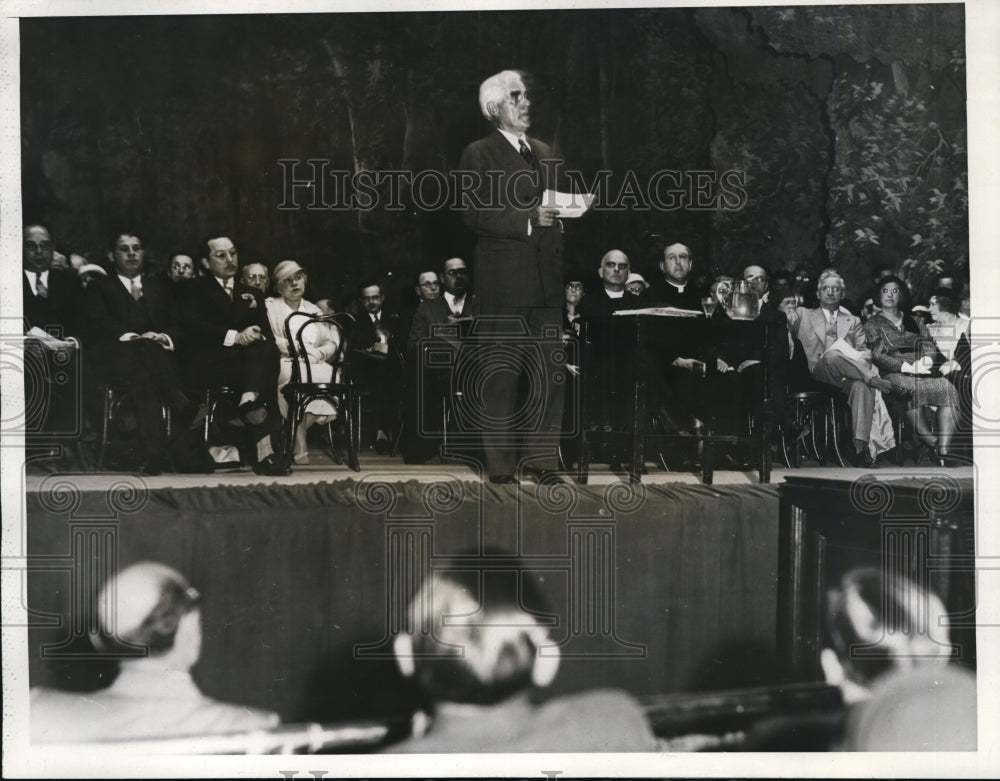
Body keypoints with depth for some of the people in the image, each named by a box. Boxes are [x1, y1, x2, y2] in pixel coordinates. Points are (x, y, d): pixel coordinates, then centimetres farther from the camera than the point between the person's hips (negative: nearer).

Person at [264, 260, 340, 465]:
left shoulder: (314, 310, 28)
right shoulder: (270, 306, 15)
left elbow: (333, 341, 17)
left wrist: (318, 353, -5)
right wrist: (296, 349, -13)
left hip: (315, 365, 4)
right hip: (283, 364, -4)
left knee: (330, 374, -31)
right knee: (297, 375, -38)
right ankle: (299, 448, -36)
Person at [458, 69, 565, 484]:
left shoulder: (543, 152, 21)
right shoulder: (478, 154, 1)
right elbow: (474, 213, -9)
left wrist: (563, 212, 5)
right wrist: (528, 220, -16)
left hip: (547, 277, 6)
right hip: (503, 279, -6)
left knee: (551, 372, 4)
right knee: (500, 375, -3)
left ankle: (538, 457, 13)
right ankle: (500, 463, 5)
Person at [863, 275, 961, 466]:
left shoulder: (915, 322, 28)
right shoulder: (873, 324, 15)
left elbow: (930, 348, 16)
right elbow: (878, 357, 0)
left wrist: (944, 363, -7)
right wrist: (908, 367, -13)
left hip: (924, 372, 3)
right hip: (895, 375, -3)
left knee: (947, 387, -31)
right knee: (911, 390, -39)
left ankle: (943, 451, -38)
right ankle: (935, 445, -35)